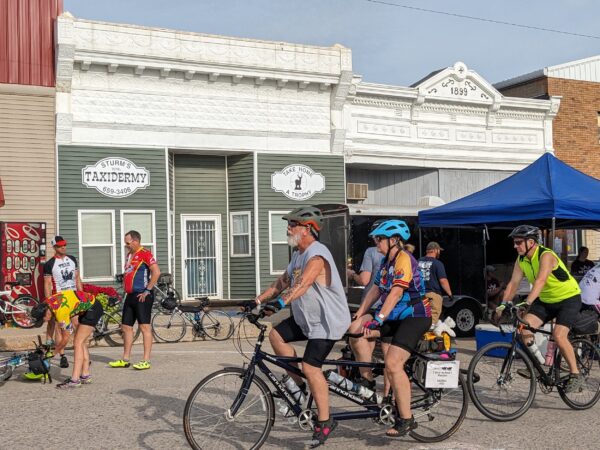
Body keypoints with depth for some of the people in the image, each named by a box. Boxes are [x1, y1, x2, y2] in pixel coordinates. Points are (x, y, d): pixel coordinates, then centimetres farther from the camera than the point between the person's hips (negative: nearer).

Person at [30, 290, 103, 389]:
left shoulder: (61, 311, -29)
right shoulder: (47, 303, -5)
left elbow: (66, 338, -16)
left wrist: (55, 351, 0)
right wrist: (60, 345, 10)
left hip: (93, 309, -10)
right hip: (87, 308, 10)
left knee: (78, 343, -13)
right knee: (82, 343, 12)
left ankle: (75, 380, -16)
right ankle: (85, 376, 18)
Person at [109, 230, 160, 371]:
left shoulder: (145, 254, -11)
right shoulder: (129, 254, 17)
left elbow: (156, 272, -21)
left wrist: (147, 290, -19)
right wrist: (127, 290, 15)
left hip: (141, 296, -10)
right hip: (130, 296, 10)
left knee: (144, 327, -7)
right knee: (126, 327, 12)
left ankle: (146, 361, -5)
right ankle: (125, 359, 21)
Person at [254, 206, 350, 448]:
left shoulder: (317, 255, -21)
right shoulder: (298, 255, 11)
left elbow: (302, 284, -36)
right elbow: (282, 281, 14)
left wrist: (279, 303, -48)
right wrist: (259, 299, 3)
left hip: (327, 321, -9)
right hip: (306, 318, 9)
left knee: (310, 367, -14)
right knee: (276, 334, -2)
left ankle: (324, 421, -2)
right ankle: (297, 383, 10)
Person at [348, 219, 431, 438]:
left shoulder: (404, 259, -16)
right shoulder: (386, 262, 13)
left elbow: (396, 292, -26)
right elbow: (375, 289, 13)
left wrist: (378, 319, -31)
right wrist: (358, 316, 8)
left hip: (415, 317, -9)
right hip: (395, 317, 9)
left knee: (393, 364, -20)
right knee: (355, 329, -8)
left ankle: (406, 420, -9)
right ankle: (366, 379, 2)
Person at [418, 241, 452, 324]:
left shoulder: (418, 262, 10)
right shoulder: (437, 263, -7)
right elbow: (443, 280, -13)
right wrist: (450, 294, -5)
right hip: (433, 294, -6)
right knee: (432, 320, -4)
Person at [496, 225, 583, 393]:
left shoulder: (546, 256, -27)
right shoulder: (521, 259, -4)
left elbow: (540, 281, -41)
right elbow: (513, 283, -7)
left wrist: (527, 303, -53)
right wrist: (503, 305, -19)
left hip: (569, 298, -7)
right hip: (545, 300, 7)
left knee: (558, 335, -23)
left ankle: (575, 375, -6)